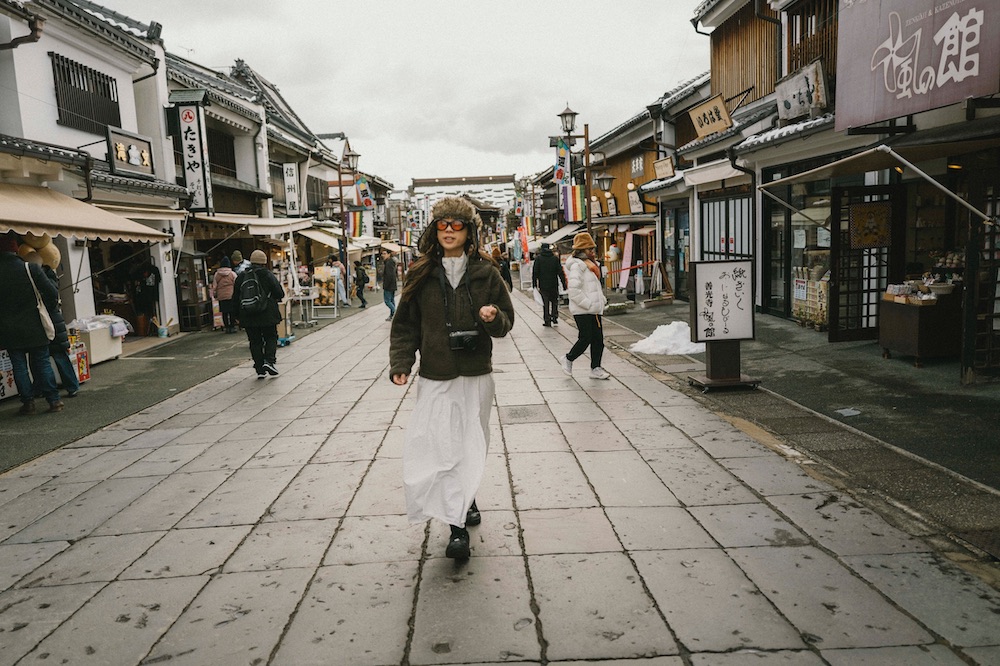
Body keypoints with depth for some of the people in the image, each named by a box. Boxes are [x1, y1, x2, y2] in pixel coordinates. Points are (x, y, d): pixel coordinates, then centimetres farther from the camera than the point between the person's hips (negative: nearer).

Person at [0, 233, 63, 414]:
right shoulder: (31, 269, -10)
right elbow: (52, 294, -10)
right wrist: (46, 310, 7)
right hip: (35, 328, -1)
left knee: (19, 365, 8)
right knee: (42, 363, 7)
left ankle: (28, 402, 9)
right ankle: (54, 400, 7)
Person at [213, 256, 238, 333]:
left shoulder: (216, 274, 3)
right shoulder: (232, 273, -3)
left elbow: (214, 286, 7)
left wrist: (215, 295, 17)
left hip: (221, 296, 2)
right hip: (231, 296, -2)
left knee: (224, 312, 8)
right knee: (232, 312, 3)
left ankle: (226, 327, 10)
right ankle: (232, 326, 2)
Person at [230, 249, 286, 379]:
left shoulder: (241, 277, 4)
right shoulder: (267, 275, -6)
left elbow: (235, 298, 8)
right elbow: (280, 294, -7)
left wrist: (240, 313, 17)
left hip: (249, 318, 3)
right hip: (267, 315, -3)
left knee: (255, 342, 8)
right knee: (271, 338, 12)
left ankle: (260, 369, 6)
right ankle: (269, 361, -8)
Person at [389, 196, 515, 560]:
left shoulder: (486, 272, 2)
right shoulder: (421, 275, 1)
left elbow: (506, 322, 7)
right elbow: (405, 325, 5)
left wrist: (493, 317, -16)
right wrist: (400, 363, -8)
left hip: (477, 374, 1)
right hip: (435, 376, -1)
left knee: (471, 444, 11)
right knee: (443, 446, -6)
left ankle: (465, 497, 37)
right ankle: (458, 528, 0)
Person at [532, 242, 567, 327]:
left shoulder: (538, 258, -1)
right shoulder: (555, 258, 1)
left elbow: (535, 272, -4)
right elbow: (560, 272, -1)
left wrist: (534, 284, -1)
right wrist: (564, 284, 2)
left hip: (543, 285, -1)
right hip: (554, 285, 1)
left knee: (545, 303, 5)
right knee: (554, 302, 15)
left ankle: (547, 321, 4)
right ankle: (554, 319, 8)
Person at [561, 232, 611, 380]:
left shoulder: (589, 264, 18)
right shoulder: (577, 266, -13)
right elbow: (574, 290, -23)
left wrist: (602, 300, 15)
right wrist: (588, 304, -21)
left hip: (594, 309, 9)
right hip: (582, 311, -9)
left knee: (598, 339, 6)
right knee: (585, 339, -7)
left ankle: (595, 368, 13)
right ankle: (568, 359, 15)